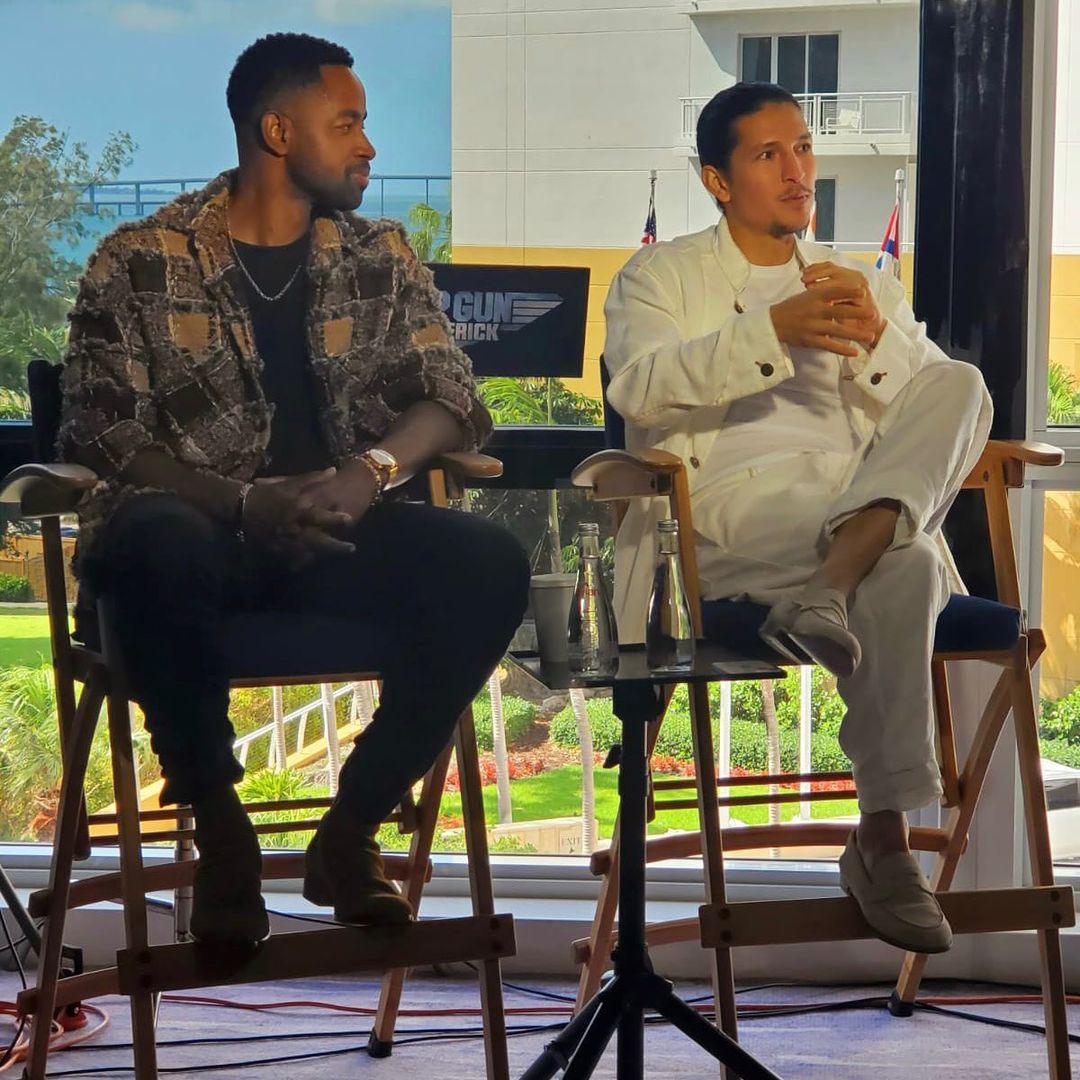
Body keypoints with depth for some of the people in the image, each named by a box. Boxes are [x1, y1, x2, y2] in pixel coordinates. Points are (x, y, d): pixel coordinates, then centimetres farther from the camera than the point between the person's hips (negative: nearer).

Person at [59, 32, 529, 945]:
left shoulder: (382, 260, 12)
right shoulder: (141, 263, 1)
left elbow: (450, 395, 3)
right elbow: (100, 430, -7)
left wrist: (372, 469, -20)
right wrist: (246, 502, -23)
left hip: (333, 535, 3)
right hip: (195, 527, -3)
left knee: (490, 567, -26)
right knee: (154, 547, -40)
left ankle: (351, 828, -9)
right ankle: (221, 832, -17)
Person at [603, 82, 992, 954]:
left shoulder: (867, 284, 27)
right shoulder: (662, 275, 15)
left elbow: (941, 406, 14)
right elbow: (637, 385, -7)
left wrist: (874, 338, -6)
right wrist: (773, 331, -19)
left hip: (867, 504, 4)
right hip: (732, 513, -4)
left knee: (964, 384, -23)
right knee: (901, 571, -34)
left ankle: (832, 581, -39)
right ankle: (884, 839, -32)